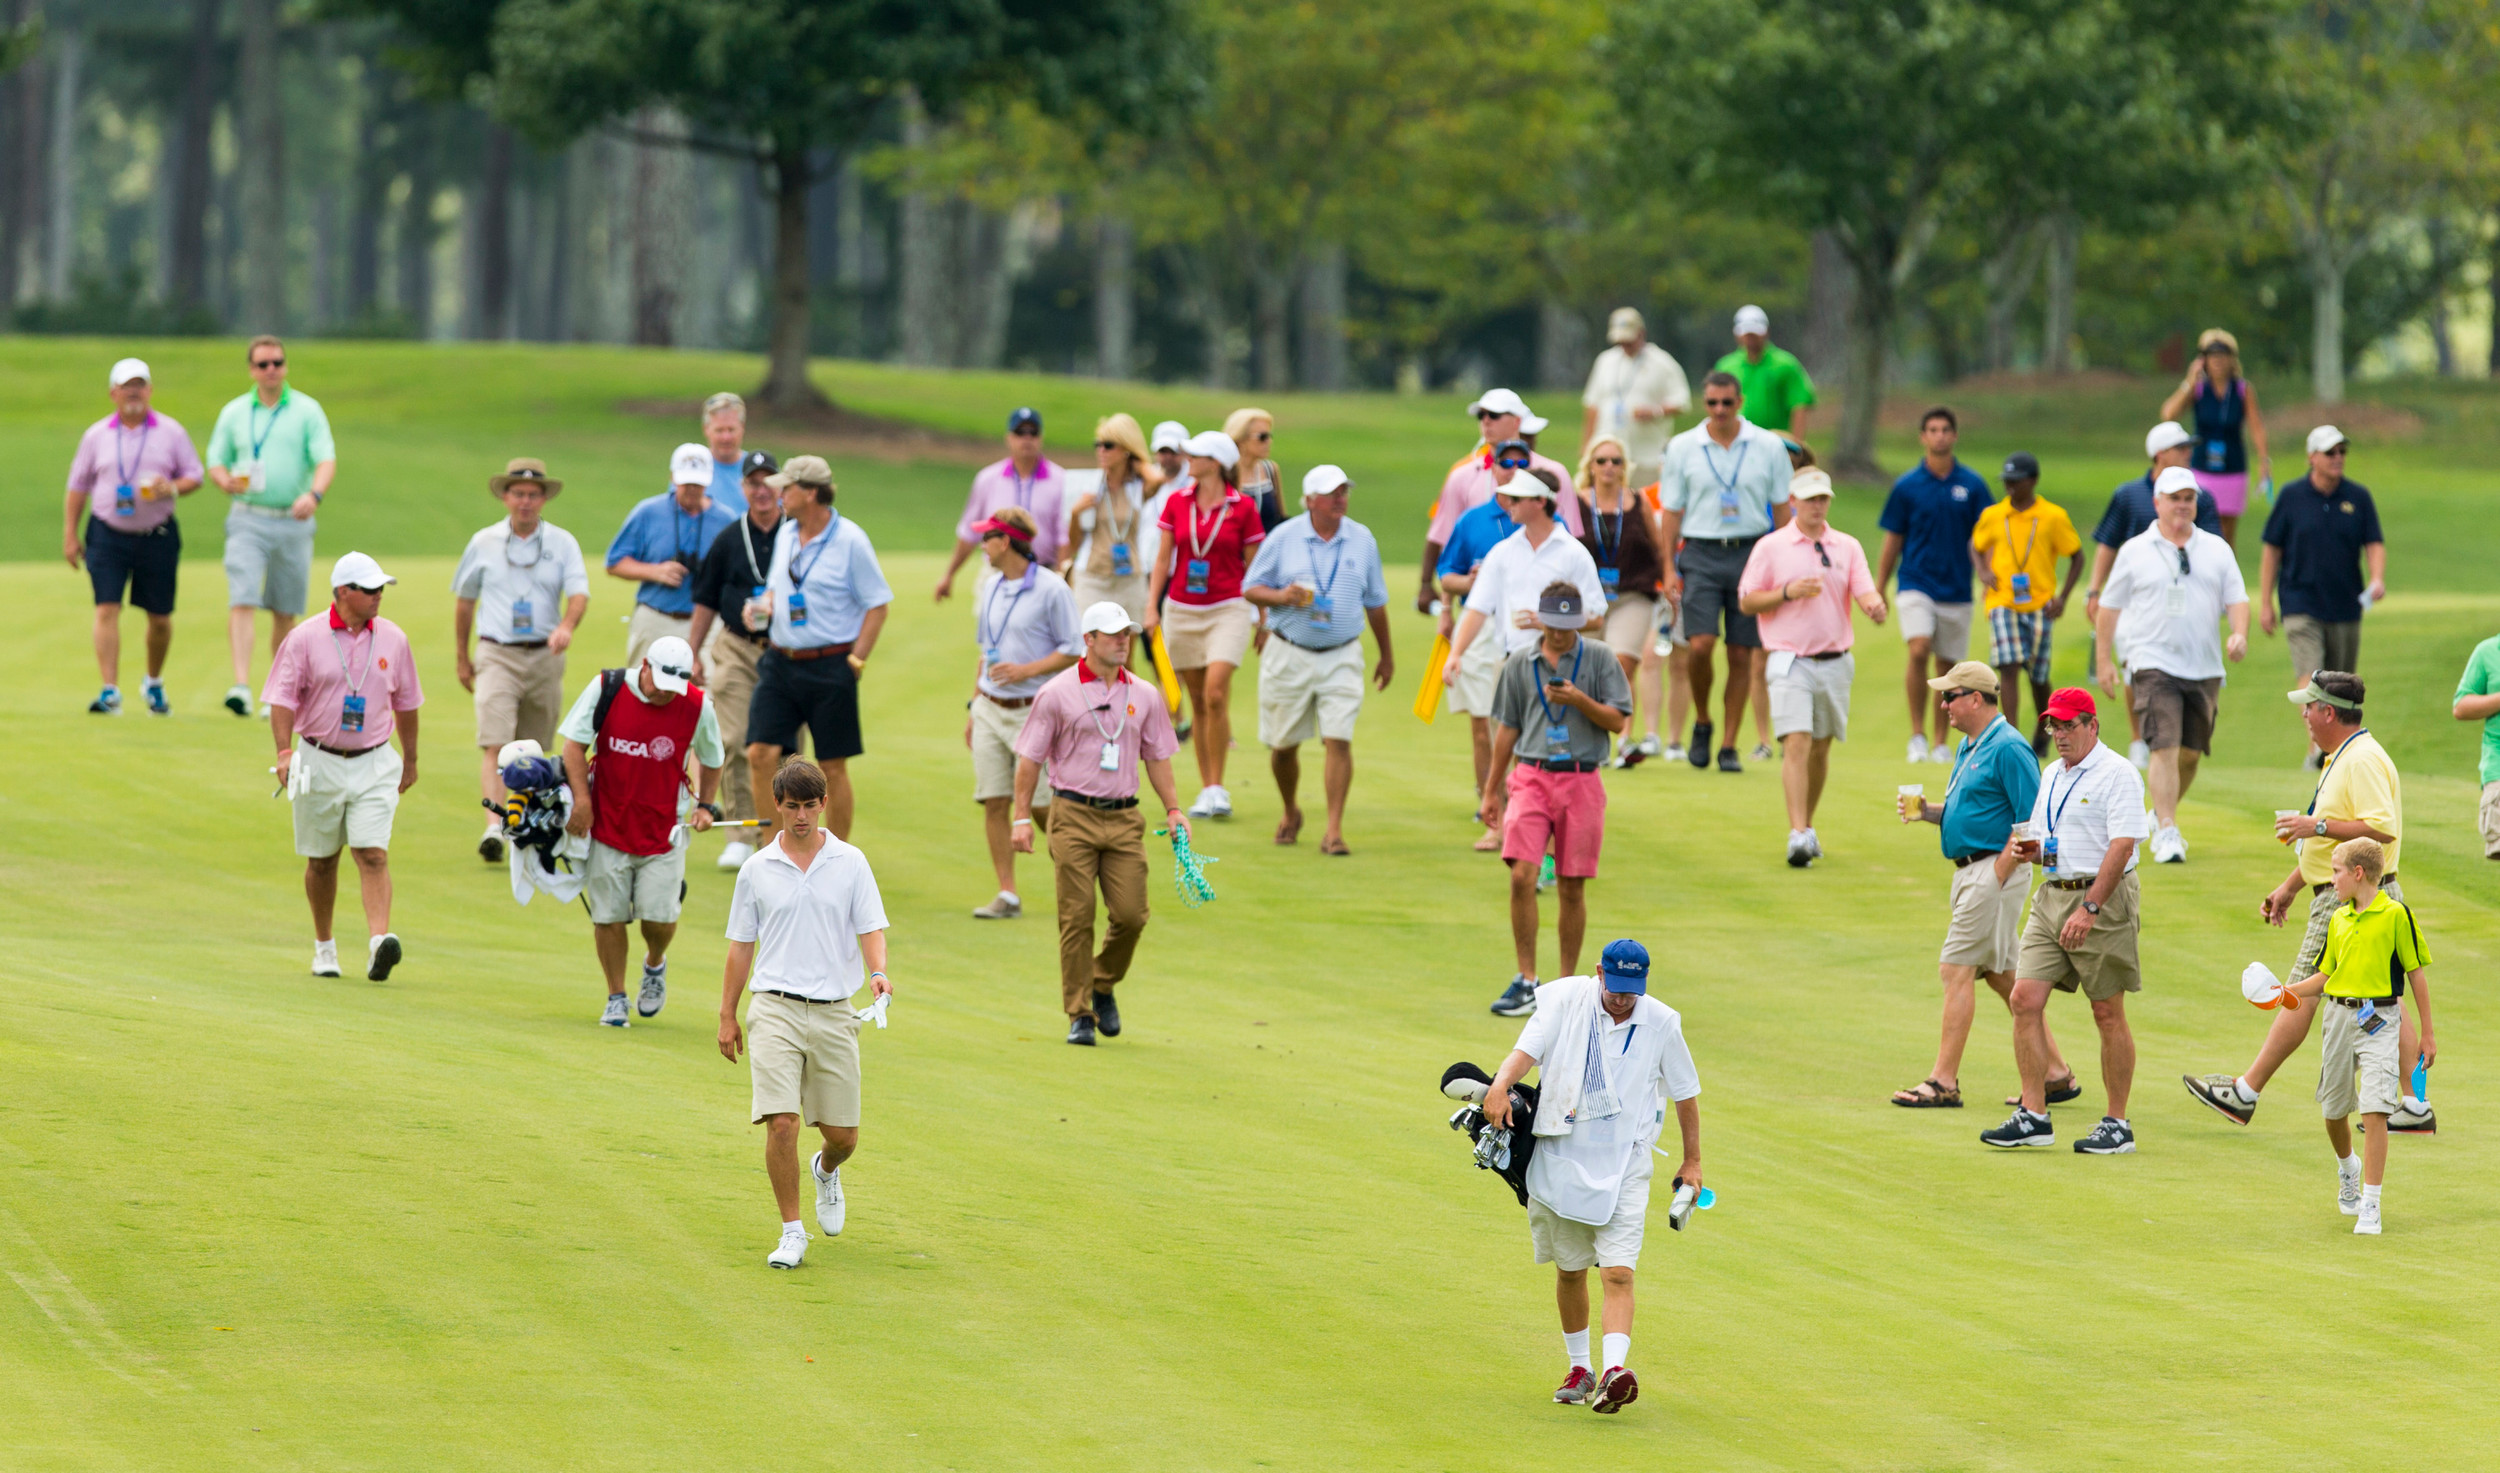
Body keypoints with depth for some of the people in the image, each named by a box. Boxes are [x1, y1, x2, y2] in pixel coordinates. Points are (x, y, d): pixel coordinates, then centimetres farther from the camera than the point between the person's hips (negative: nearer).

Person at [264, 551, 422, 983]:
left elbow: (405, 702, 15)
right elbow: (283, 698, -6)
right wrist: (285, 752, -19)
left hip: (374, 763, 1)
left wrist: (410, 760, 20)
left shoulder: (392, 639, 4)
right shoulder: (306, 639, -4)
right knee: (321, 860, 10)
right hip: (319, 762, -1)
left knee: (373, 853, -14)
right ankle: (324, 947, 25)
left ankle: (379, 941, -27)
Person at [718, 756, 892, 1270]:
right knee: (781, 1124, -15)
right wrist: (727, 1016, 11)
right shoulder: (756, 870, 6)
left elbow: (870, 929, 2)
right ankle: (792, 1232, -3)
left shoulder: (850, 863, 5)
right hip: (776, 1010, -1)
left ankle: (826, 1171, 41)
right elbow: (741, 946, 12)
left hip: (834, 1012, 1)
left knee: (843, 1135, 5)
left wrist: (877, 972, -19)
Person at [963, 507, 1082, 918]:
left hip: (1033, 711, -6)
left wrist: (1026, 670, -18)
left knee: (1041, 805, -5)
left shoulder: (1051, 589, -8)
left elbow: (1074, 651, -8)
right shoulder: (990, 587, 14)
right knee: (993, 802, -1)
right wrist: (973, 707, 19)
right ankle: (1007, 894, 2)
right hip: (990, 710, 6)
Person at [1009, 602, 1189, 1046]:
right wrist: (1022, 817, -4)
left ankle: (1103, 986, 22)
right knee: (1077, 917, -5)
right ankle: (1080, 1014, 1)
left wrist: (1173, 809, 9)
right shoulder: (1057, 693, -1)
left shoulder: (1144, 696, 11)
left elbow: (1157, 756, 18)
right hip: (1073, 817, -3)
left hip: (1125, 818, 3)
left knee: (1130, 914, -4)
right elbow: (1030, 759, 1)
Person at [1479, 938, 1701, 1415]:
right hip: (1562, 1158, 1)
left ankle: (1614, 1370, -27)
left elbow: (1685, 1091, 10)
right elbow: (1528, 1049, -16)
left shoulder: (1661, 1023, -1)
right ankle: (1579, 1369, 26)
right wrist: (1501, 1084, -37)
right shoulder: (1567, 1000, -4)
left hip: (1625, 1165, -1)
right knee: (1571, 1268, 11)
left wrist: (1692, 1161, 15)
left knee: (1618, 1273, -15)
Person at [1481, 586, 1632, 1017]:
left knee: (1572, 888, 3)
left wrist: (1579, 700, -17)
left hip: (1581, 783, -1)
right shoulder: (1519, 663, 9)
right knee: (1522, 876, -14)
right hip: (1530, 778, 1)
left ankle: (1567, 983, 15)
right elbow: (1507, 727, 15)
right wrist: (1491, 791, 17)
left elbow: (1618, 720, 0)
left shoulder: (1599, 658, 4)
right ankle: (1526, 981, -7)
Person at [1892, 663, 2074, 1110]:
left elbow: (2032, 819, -18)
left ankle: (1944, 1082, -7)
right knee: (2004, 977, 12)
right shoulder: (1969, 747, 16)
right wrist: (1926, 811, 6)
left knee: (1956, 970, -9)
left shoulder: (2008, 749, -15)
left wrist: (1999, 872, -20)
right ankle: (2056, 1074, 17)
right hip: (1971, 872, 10)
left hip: (1994, 870, -10)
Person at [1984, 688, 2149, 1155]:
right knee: (2025, 998, -3)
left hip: (2103, 896, -8)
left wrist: (2090, 908, -24)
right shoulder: (2052, 775, 17)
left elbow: (2122, 845, -18)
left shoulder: (2117, 774, -10)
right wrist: (2032, 850, 1)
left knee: (2108, 1013, -1)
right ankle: (2033, 1115, 1)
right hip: (2052, 895, 8)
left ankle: (2117, 1124, 6)